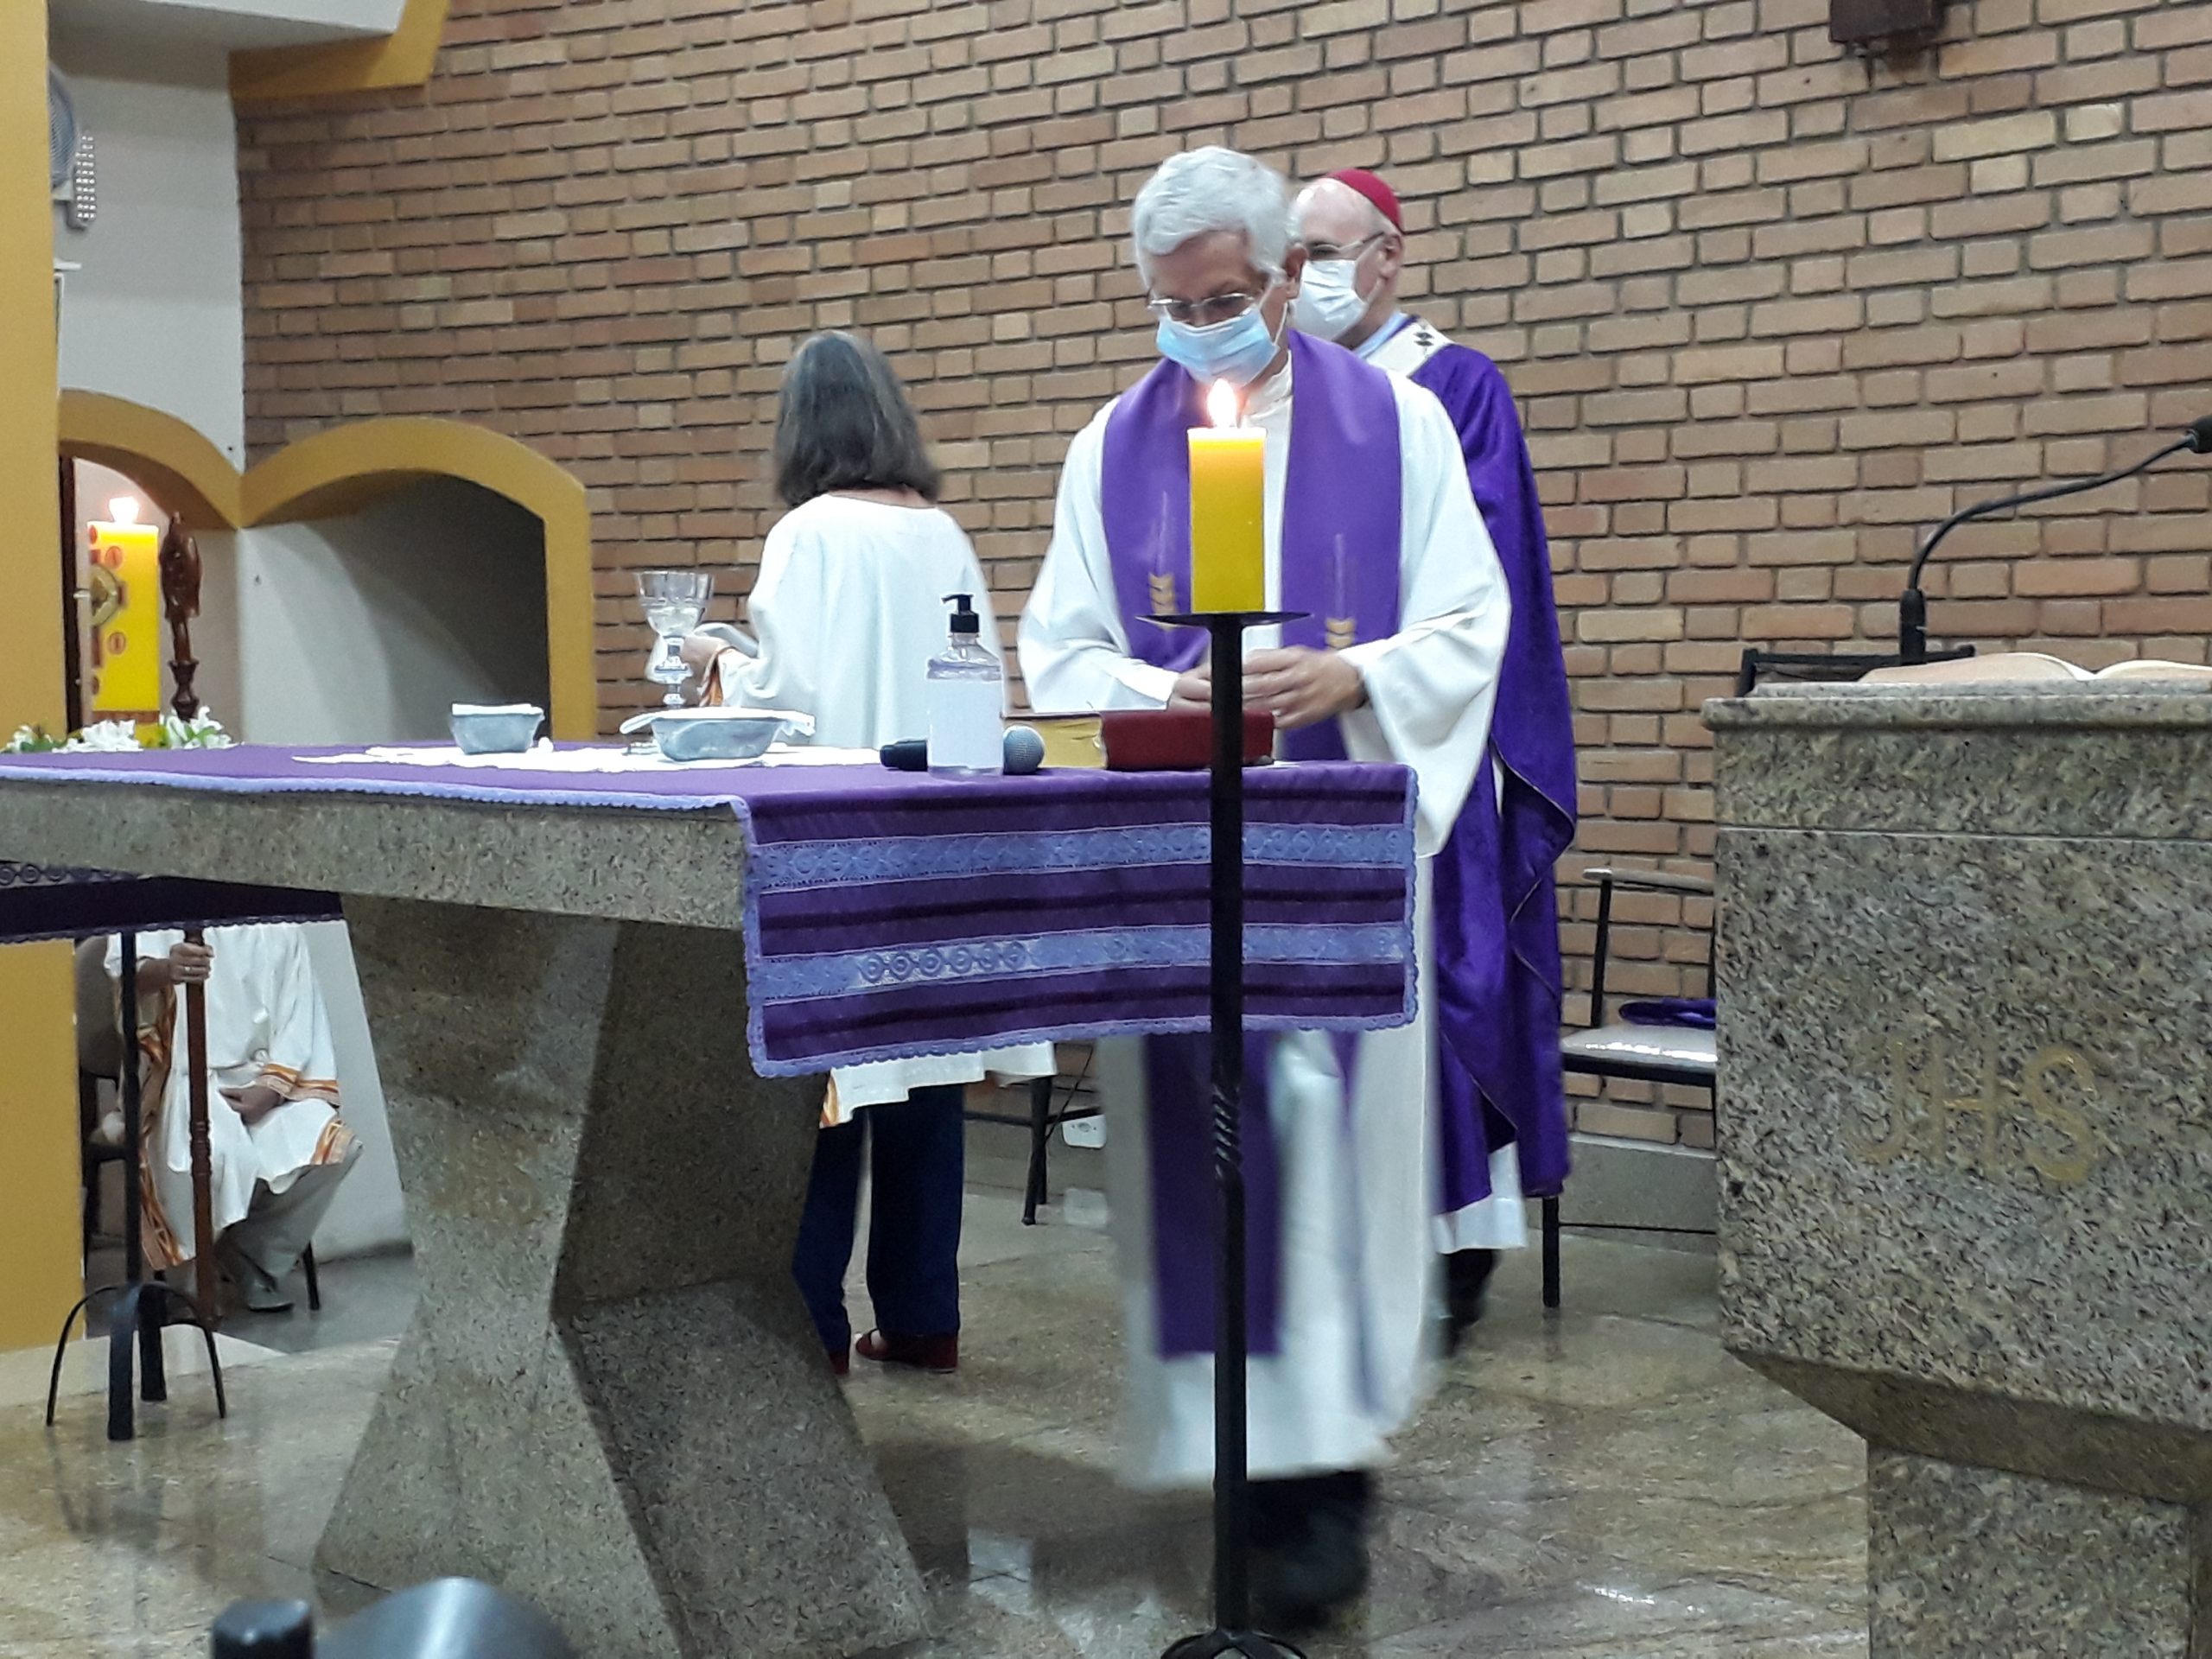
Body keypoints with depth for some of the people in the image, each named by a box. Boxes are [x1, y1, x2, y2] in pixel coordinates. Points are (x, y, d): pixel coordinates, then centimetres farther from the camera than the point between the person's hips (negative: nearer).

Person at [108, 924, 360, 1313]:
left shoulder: (280, 926, 11)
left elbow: (296, 1010, 6)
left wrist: (268, 1090, -11)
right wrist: (164, 971, -49)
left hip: (262, 1080, 4)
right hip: (184, 1077, -4)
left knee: (334, 1147, -22)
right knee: (214, 1153, -35)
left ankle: (254, 1258, -5)